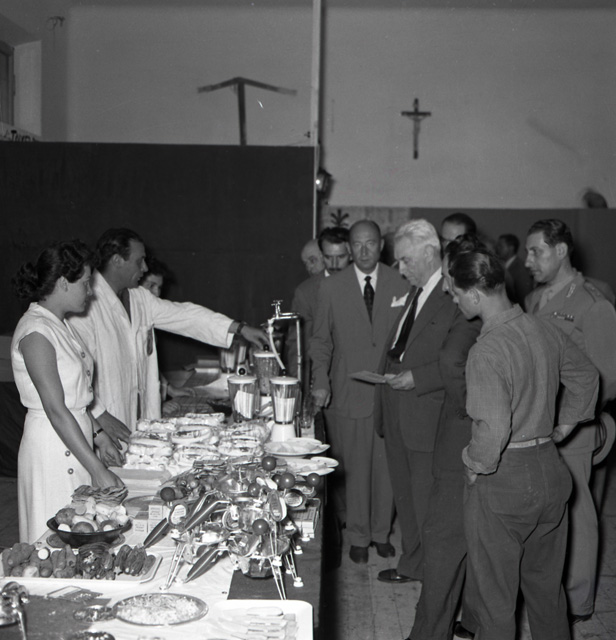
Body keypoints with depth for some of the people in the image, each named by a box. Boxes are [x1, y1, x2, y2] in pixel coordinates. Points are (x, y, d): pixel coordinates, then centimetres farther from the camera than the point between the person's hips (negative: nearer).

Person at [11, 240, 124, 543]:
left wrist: (98, 435, 13)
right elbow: (56, 410, -23)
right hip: (52, 448, -9)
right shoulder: (35, 331, -18)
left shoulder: (59, 325, 11)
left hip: (75, 440, 9)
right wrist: (97, 469, -24)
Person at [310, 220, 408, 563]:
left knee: (387, 466, 8)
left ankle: (382, 532, 26)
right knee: (356, 468, 5)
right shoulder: (331, 287, 3)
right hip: (351, 393, 0)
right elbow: (321, 339, 7)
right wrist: (320, 381, -2)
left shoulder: (401, 284, 1)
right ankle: (359, 537, 21)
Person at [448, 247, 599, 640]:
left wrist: (474, 465, -10)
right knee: (546, 585, 23)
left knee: (494, 596, 9)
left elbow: (493, 428, -28)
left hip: (502, 479, -7)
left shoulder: (486, 352, -23)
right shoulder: (546, 331, 1)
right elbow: (586, 375, 17)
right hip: (551, 471, 7)